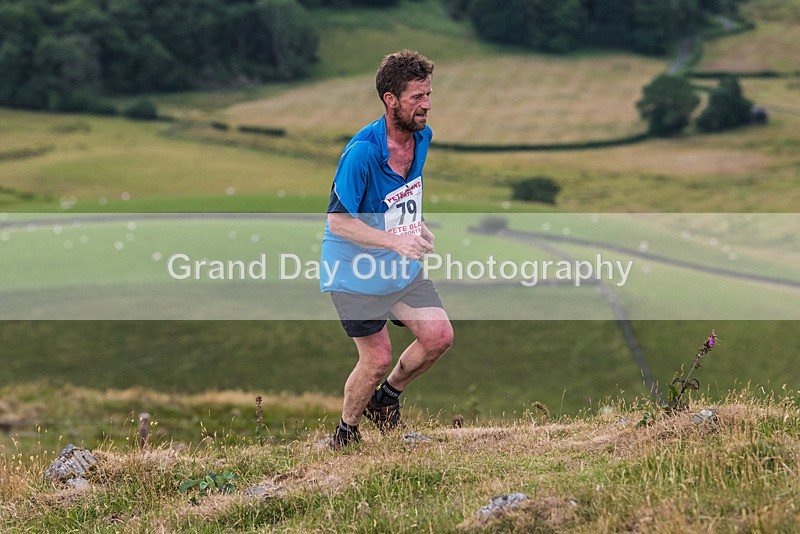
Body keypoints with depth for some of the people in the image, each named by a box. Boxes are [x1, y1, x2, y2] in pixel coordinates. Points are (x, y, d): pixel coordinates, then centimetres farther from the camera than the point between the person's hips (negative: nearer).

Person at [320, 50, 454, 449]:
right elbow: (338, 221, -23)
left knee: (439, 336, -1)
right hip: (356, 271, -7)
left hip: (402, 266, 7)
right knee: (377, 359, -5)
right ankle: (346, 433, 21)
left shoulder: (422, 136, -1)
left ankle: (385, 400, 24)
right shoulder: (362, 152, -27)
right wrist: (395, 241, -31)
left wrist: (417, 226, 2)